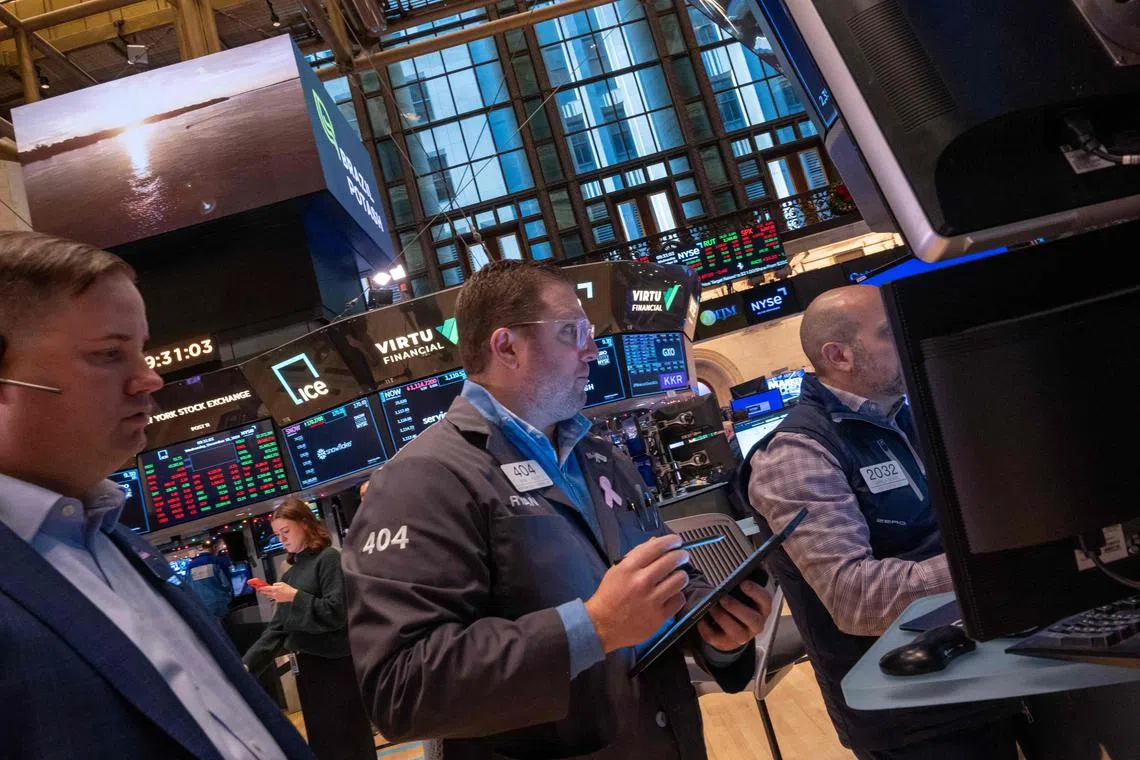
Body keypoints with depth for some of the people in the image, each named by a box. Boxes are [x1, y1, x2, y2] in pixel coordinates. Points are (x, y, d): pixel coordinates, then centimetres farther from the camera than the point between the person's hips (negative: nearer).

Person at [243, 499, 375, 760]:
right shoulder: (289, 574, 14)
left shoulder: (329, 558, -7)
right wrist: (246, 665, 3)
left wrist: (296, 597, -15)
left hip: (337, 665, -8)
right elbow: (277, 629, 12)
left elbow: (337, 613, -15)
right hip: (306, 668, 8)